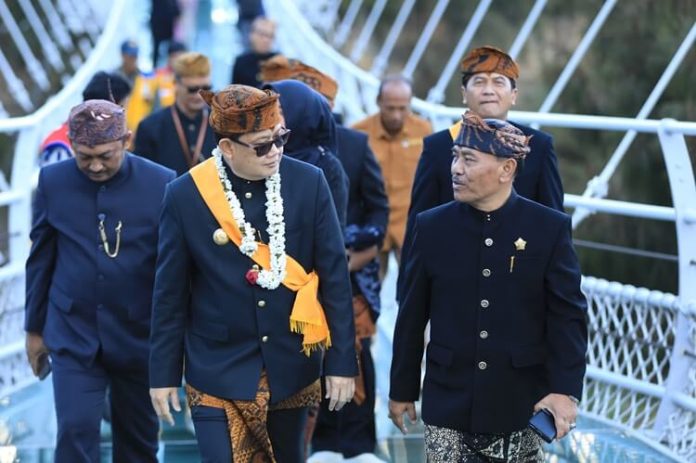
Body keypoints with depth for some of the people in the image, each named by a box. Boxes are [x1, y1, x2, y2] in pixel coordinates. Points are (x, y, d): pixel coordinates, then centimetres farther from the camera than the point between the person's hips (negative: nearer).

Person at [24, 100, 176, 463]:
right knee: (75, 433, -8)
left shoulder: (161, 185, -10)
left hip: (140, 338, 0)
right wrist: (34, 328, 10)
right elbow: (41, 259, 5)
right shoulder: (53, 181, -4)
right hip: (73, 336, 0)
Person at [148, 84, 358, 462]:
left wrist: (341, 361, -5)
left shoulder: (308, 183, -8)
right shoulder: (185, 195, -10)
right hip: (218, 372, -2)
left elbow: (334, 276, -4)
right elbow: (170, 292, -2)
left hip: (291, 366, 2)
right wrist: (163, 373, -1)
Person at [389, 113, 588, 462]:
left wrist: (565, 389, -15)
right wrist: (401, 390, 10)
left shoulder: (550, 229, -4)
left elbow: (567, 315, -5)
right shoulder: (432, 227, 1)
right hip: (448, 405, 1)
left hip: (521, 406, -1)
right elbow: (412, 317, 6)